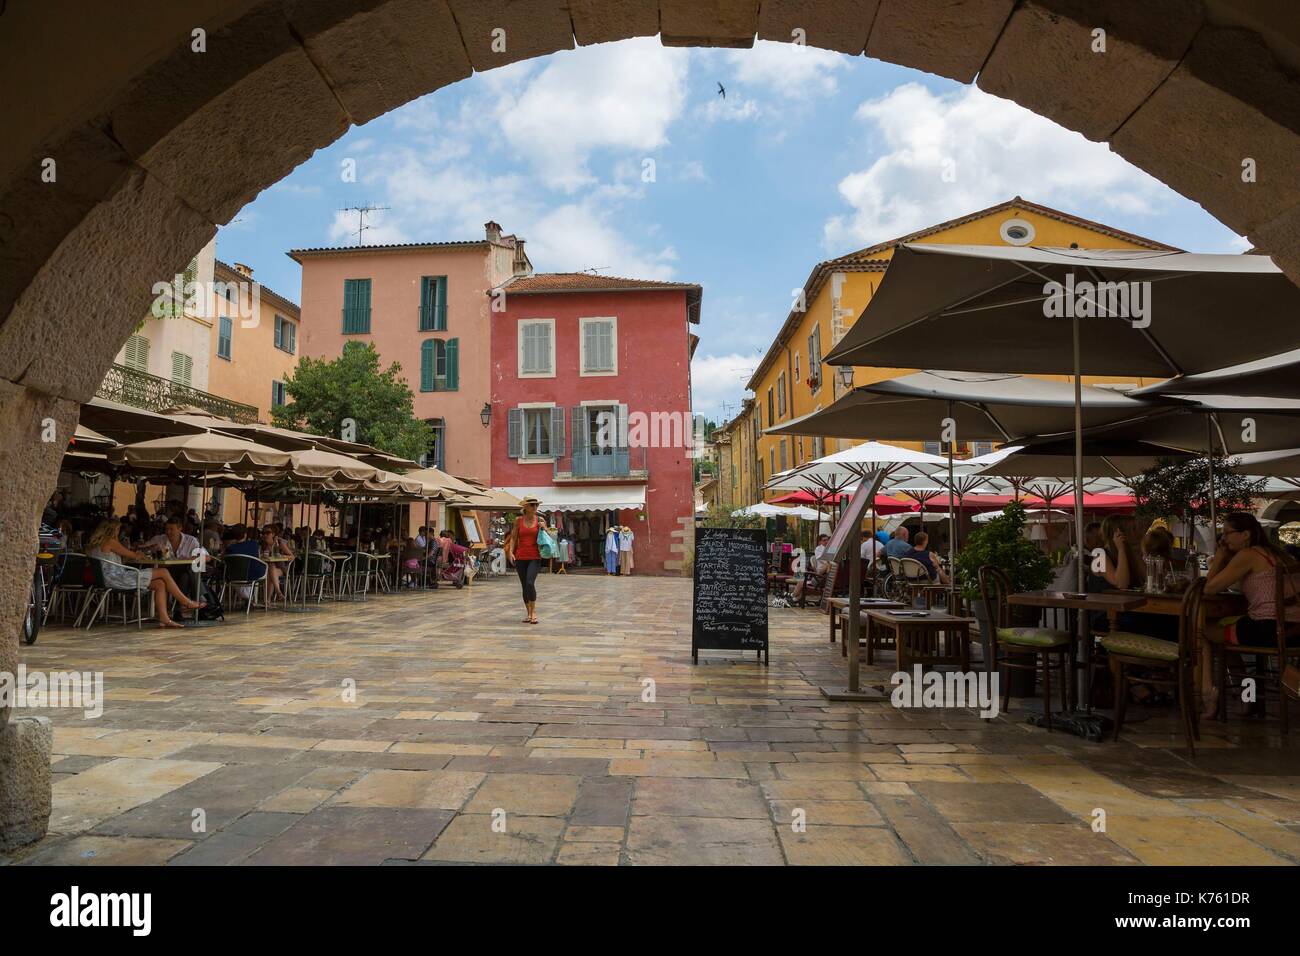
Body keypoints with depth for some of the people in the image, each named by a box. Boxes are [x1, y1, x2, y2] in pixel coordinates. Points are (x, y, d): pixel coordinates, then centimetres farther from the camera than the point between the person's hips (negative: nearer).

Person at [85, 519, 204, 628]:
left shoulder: (96, 543, 19)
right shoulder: (109, 541, -10)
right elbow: (132, 556, -2)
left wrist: (137, 555, 21)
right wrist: (141, 556, 19)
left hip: (111, 580, 10)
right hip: (117, 579, -10)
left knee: (160, 584, 2)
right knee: (163, 572, -9)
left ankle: (164, 618, -9)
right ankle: (186, 602, -1)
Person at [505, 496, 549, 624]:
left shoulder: (540, 520, 3)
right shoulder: (518, 520, 4)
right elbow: (513, 538, 6)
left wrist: (544, 528, -10)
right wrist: (510, 551, -7)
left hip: (535, 557, -2)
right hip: (520, 557, 2)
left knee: (530, 583, -20)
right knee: (524, 586, 6)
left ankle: (534, 611, -7)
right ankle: (529, 613, 18)